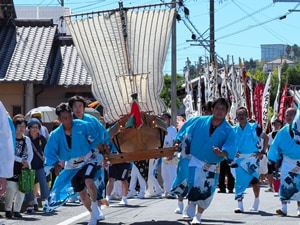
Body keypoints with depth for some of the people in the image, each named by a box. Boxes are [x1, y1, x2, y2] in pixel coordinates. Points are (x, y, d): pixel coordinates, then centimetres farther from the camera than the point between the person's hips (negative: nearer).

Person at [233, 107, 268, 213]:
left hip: (253, 157, -2)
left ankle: (256, 200, 23)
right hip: (239, 158, 2)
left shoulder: (254, 127, 0)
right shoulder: (234, 130, 7)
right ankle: (240, 205, -5)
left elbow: (265, 138, 8)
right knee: (239, 180, -6)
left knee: (254, 180, -3)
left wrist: (263, 152, 1)